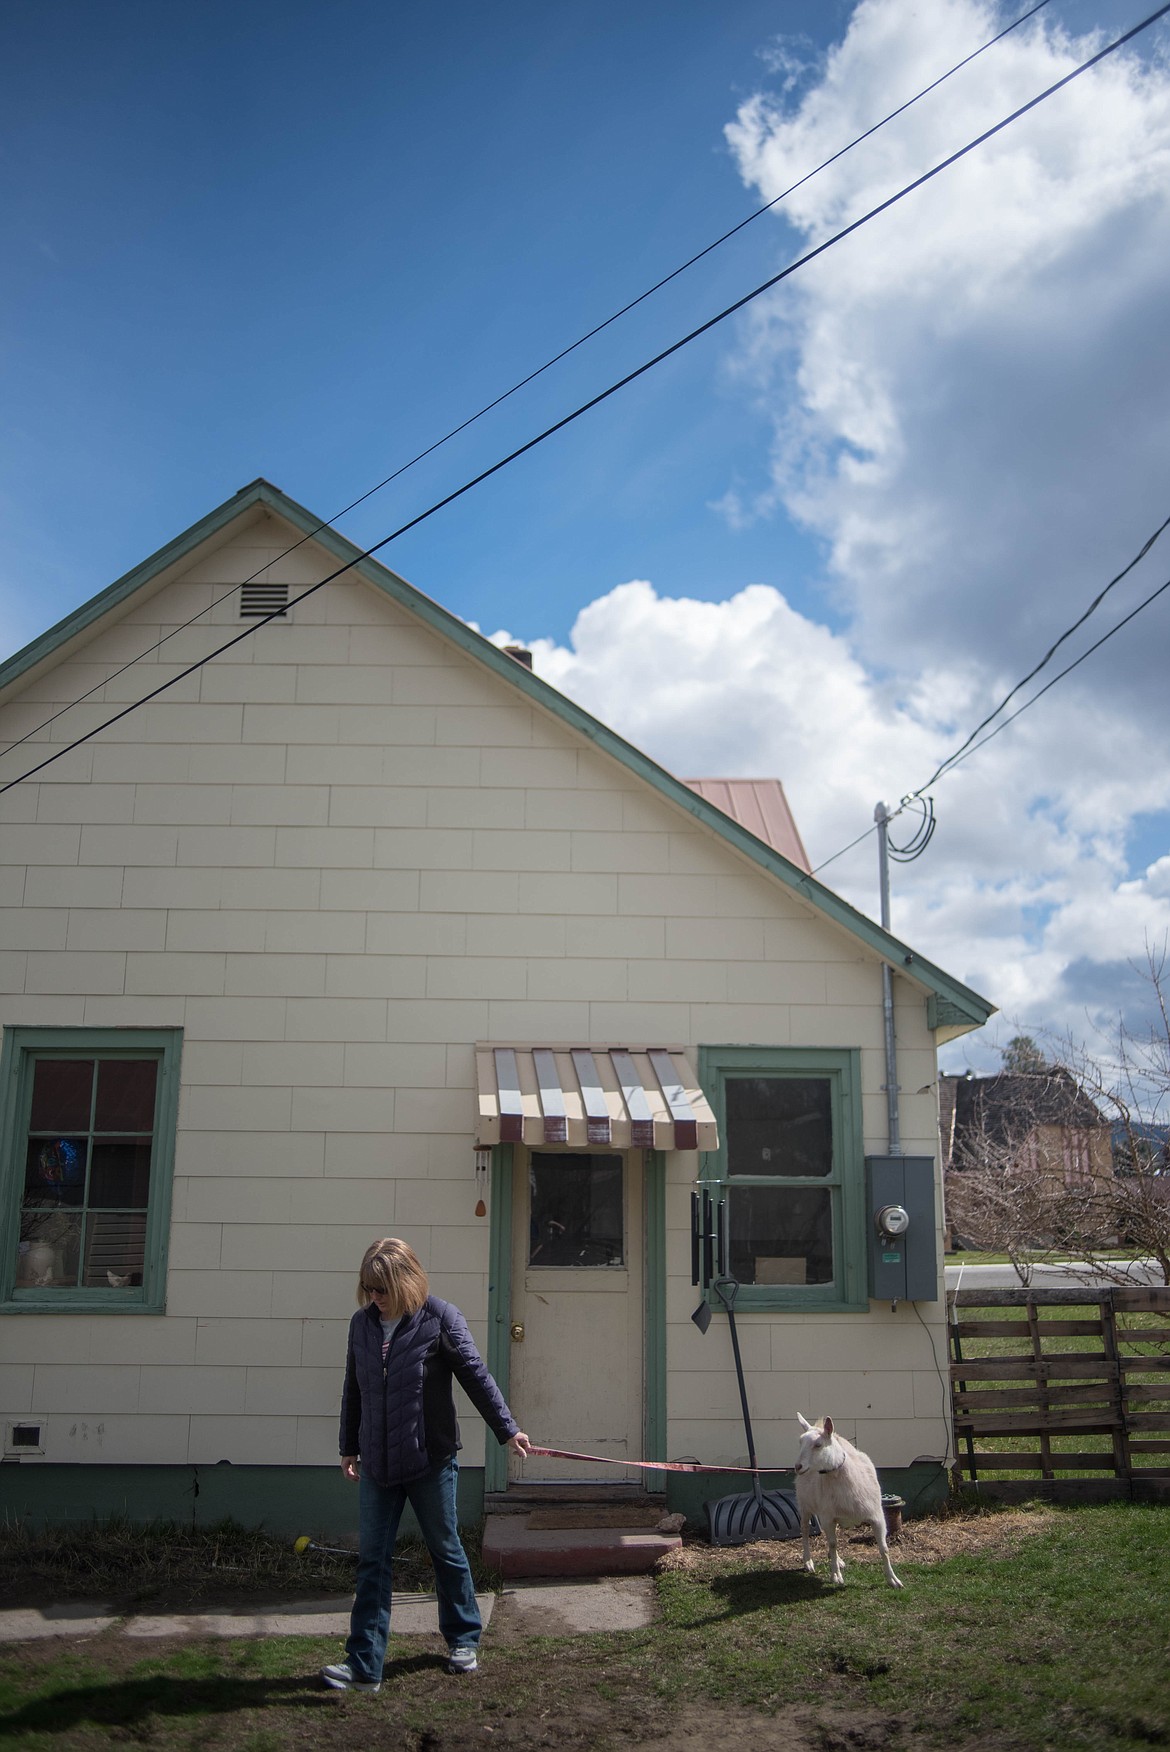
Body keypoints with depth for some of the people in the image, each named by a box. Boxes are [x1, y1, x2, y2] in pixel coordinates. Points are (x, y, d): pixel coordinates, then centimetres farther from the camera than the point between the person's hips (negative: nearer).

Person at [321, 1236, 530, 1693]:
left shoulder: (440, 1318, -11)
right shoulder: (362, 1323, 3)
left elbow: (476, 1376, -8)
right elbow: (353, 1390, 14)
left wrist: (507, 1429, -8)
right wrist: (349, 1446, 19)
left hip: (430, 1460, -4)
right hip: (376, 1464, 4)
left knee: (446, 1551, 12)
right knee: (372, 1560, 2)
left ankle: (463, 1641, 31)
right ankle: (364, 1665, 6)